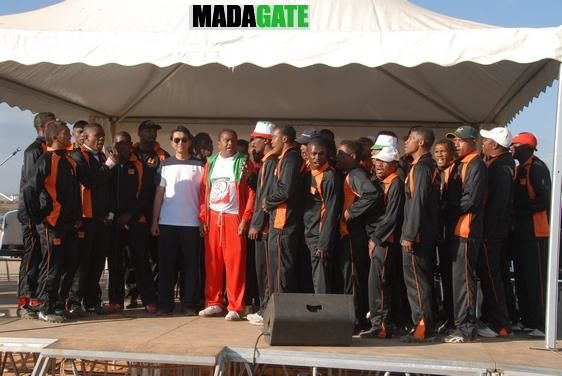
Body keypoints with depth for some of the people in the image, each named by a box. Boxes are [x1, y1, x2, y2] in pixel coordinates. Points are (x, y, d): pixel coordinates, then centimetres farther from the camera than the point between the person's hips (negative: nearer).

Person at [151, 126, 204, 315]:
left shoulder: (198, 165, 6)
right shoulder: (165, 164, 9)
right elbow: (159, 193, 8)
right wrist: (154, 220, 2)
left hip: (191, 223, -1)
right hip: (167, 222, 1)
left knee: (190, 264, 1)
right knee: (166, 264, 3)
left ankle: (189, 304, 8)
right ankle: (165, 303, 10)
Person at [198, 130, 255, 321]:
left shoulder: (243, 163, 2)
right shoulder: (210, 163, 13)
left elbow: (251, 192, -4)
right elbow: (204, 191, 11)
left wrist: (245, 219, -11)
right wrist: (202, 217, 3)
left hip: (234, 218, -3)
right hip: (212, 218, 4)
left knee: (235, 263, -5)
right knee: (212, 263, 6)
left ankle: (235, 307, 0)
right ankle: (214, 303, 16)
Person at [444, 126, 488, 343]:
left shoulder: (476, 165, -8)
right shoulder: (462, 165, 20)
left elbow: (471, 198, -17)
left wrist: (450, 211, -8)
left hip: (467, 229, -9)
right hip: (457, 229, 9)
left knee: (463, 279, -8)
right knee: (459, 278, 11)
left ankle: (466, 329, -3)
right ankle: (462, 325, 17)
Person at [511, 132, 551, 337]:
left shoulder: (538, 168, -11)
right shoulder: (520, 169, 16)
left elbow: (545, 199, -18)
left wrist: (523, 211, -15)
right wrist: (516, 214, 4)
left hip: (535, 231, -9)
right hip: (521, 231, 9)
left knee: (536, 279, -6)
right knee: (522, 278, 13)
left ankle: (541, 324, -2)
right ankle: (527, 320, 22)